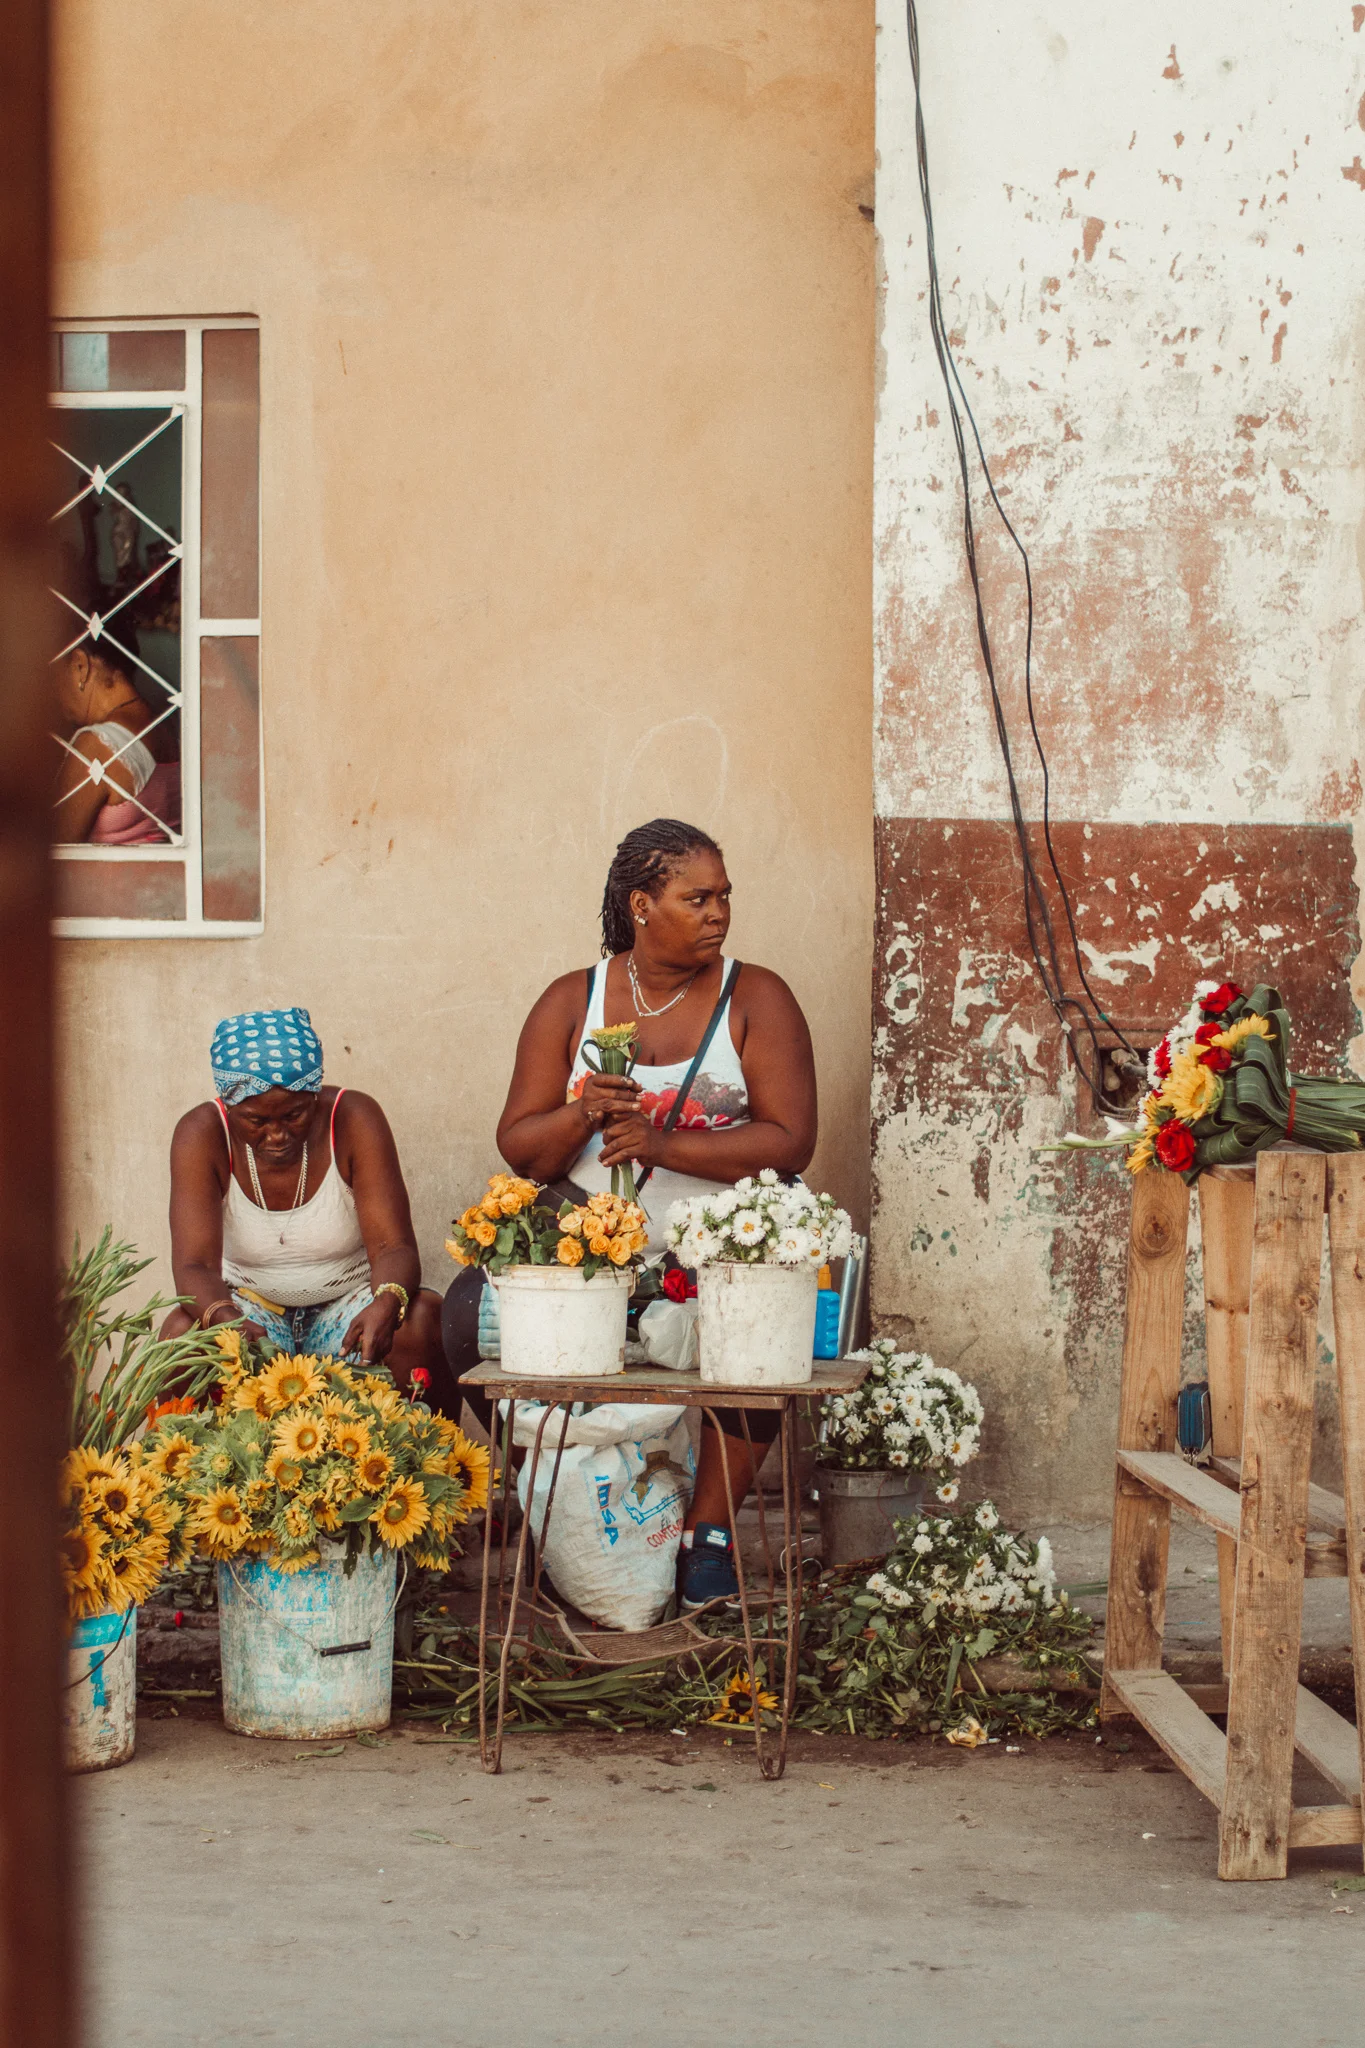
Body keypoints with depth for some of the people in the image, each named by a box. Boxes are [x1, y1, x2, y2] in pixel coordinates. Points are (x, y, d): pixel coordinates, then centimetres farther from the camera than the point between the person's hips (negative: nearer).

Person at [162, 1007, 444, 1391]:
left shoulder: (355, 1120, -14)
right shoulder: (202, 1135, -14)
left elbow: (393, 1247, -19)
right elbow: (194, 1265, -23)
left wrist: (386, 1305, -43)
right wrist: (227, 1322, -46)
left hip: (346, 1308, 0)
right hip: (250, 1308, 0)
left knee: (424, 1315, -30)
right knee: (183, 1331, -32)